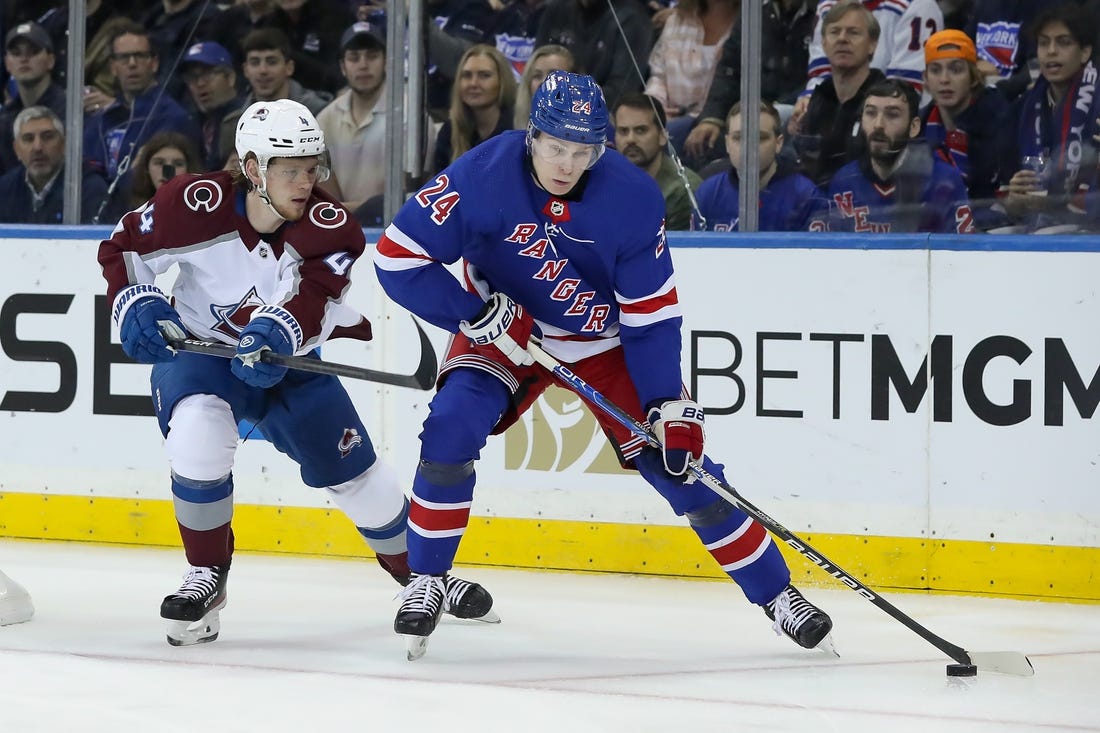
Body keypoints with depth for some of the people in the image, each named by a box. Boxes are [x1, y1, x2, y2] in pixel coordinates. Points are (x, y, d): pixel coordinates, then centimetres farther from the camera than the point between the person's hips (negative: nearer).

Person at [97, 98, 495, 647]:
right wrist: (136, 305, -28)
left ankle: (418, 571, 31)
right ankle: (206, 576, -13)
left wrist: (278, 330, -56)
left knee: (354, 472, 3)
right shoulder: (196, 206, -24)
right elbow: (123, 249, -10)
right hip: (195, 353, -2)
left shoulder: (327, 227, -19)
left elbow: (315, 301, -35)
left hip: (287, 361, 2)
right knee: (198, 435, -33)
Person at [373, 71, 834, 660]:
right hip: (505, 331, 0)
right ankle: (426, 582, -7)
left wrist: (670, 407, -21)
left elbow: (652, 314, -16)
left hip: (606, 341, 0)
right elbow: (397, 257, -21)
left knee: (681, 466, -5)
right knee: (451, 427, -25)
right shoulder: (482, 176, -27)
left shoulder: (633, 198, -23)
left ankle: (776, 593, 11)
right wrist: (477, 315, -28)